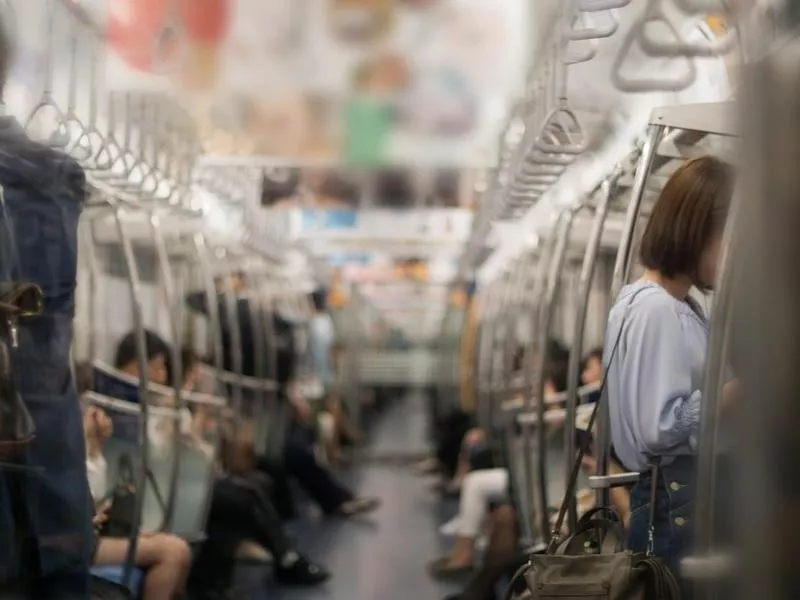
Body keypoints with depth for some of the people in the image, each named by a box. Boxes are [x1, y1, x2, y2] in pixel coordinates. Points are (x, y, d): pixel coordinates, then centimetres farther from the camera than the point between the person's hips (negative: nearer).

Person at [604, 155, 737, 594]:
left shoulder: (680, 307, 13)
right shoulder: (655, 310, -16)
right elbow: (660, 428, -22)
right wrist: (740, 387, -17)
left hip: (695, 497, 10)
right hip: (678, 506, -9)